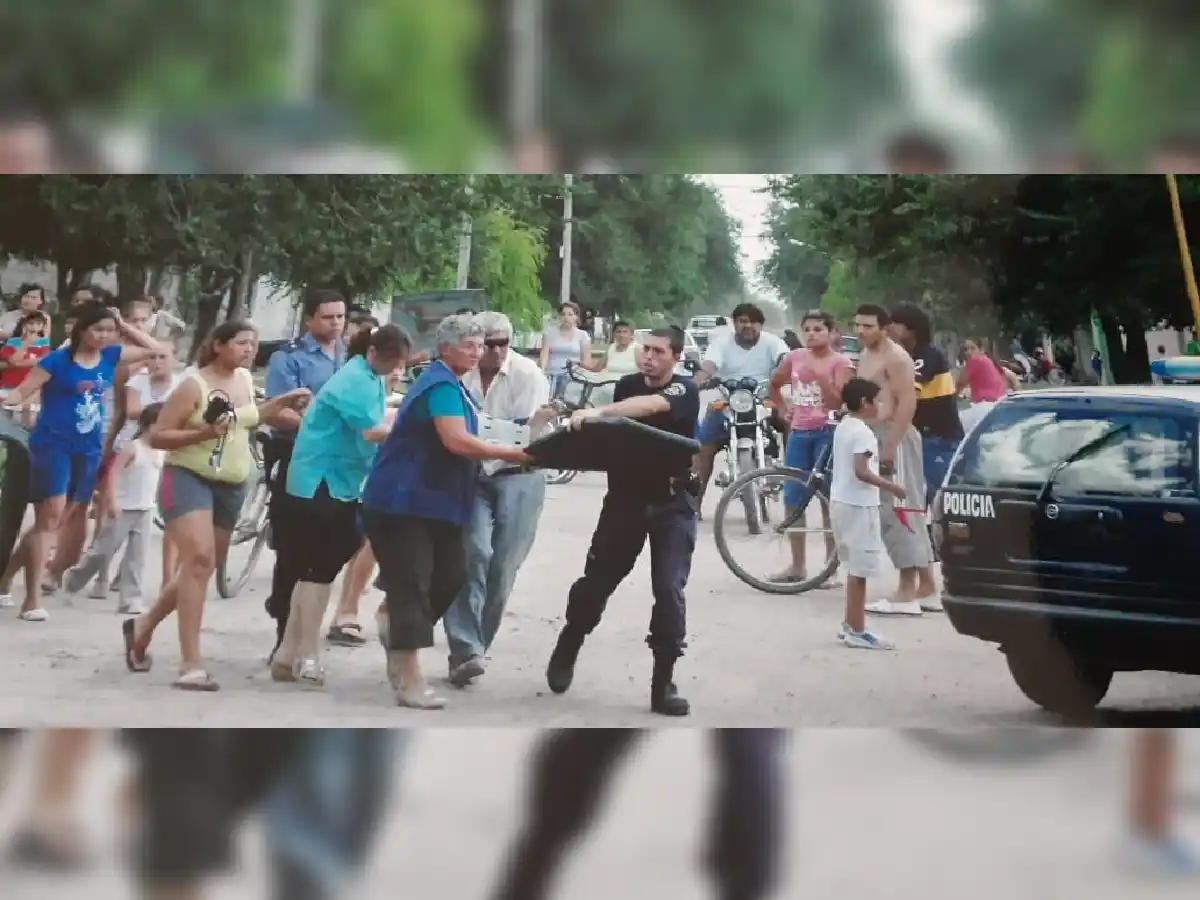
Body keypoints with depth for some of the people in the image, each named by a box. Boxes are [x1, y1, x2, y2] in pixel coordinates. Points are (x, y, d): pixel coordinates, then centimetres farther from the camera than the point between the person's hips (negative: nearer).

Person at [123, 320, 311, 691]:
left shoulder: (245, 379, 9)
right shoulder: (194, 385, -12)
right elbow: (156, 436, -13)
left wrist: (282, 402, 16)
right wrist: (204, 432, -25)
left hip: (231, 486, 8)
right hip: (188, 478, -8)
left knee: (201, 567, 14)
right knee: (199, 559, -24)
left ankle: (143, 626, 38)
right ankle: (191, 665, -24)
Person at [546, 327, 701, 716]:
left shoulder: (684, 390, -11)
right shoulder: (626, 386, 6)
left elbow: (649, 405, -31)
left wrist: (596, 413, -44)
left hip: (672, 504, -3)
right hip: (626, 497, 3)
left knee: (669, 590, -8)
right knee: (597, 579, 7)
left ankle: (663, 683, -1)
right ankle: (567, 648, 32)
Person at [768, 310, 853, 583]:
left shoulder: (840, 362, -5)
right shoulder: (794, 358, 9)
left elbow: (838, 402, -15)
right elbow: (774, 385, 26)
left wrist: (819, 374, -22)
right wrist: (784, 410, 14)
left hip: (827, 434, -5)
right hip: (798, 433, 5)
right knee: (792, 501, 7)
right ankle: (797, 565, 17)